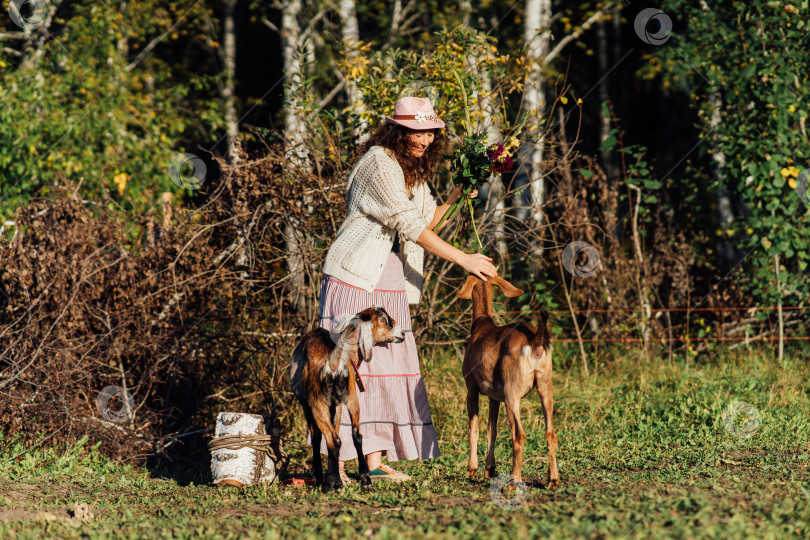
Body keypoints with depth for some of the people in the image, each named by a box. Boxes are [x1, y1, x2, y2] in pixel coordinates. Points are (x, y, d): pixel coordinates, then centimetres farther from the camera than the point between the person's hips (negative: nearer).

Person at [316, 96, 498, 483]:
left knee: (388, 363, 3)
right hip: (357, 275, -9)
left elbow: (422, 225, 20)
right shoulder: (379, 163, -14)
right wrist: (463, 260, -20)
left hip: (390, 281, 9)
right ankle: (335, 461, -9)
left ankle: (375, 462, 4)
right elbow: (409, 225, -19)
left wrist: (454, 199, 7)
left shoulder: (415, 171, 15)